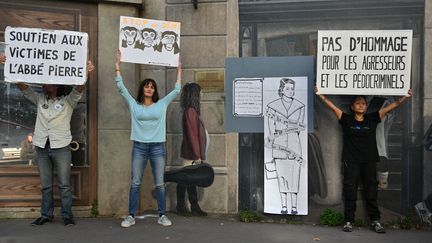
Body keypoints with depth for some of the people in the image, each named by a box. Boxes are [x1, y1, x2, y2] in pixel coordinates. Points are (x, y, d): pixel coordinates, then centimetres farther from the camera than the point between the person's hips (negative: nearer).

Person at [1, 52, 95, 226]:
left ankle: (67, 215, 10)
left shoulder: (68, 101, 2)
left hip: (61, 147, -3)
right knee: (46, 185, 10)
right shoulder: (40, 99, 12)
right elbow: (22, 86, 5)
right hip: (42, 147, 4)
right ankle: (46, 215, 20)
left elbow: (79, 88, -15)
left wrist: (86, 73, -35)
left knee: (64, 184, 1)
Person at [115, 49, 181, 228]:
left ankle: (162, 216, 12)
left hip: (158, 147, 0)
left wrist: (179, 69, 9)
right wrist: (118, 65, 3)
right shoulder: (134, 105, 6)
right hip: (139, 147, 0)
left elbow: (176, 90, 8)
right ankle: (131, 216, 10)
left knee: (160, 184, 4)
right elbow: (121, 87, 3)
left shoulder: (162, 104, 7)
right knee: (135, 183, 3)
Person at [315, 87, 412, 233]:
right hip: (351, 161, -2)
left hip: (369, 161, 2)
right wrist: (321, 95, -13)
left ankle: (375, 221, 13)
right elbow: (332, 107, -4)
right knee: (350, 191, 1)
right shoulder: (346, 120, 2)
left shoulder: (372, 119, 6)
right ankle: (348, 221, 8)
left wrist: (405, 97, -4)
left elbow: (390, 107, 4)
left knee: (371, 191, 6)